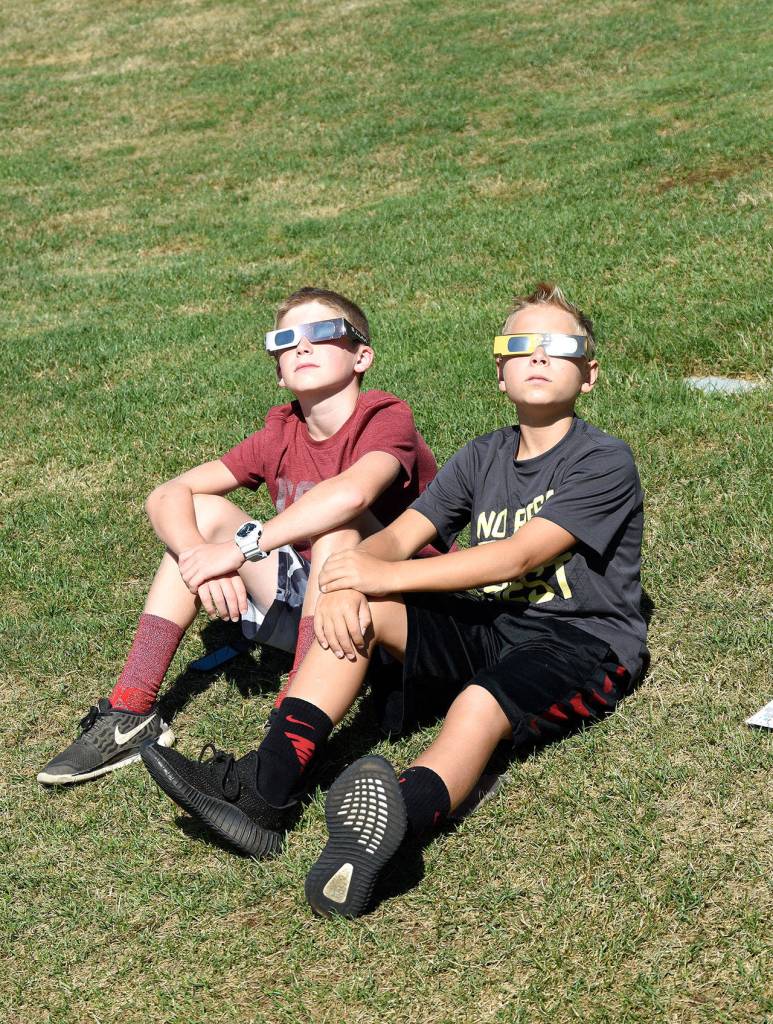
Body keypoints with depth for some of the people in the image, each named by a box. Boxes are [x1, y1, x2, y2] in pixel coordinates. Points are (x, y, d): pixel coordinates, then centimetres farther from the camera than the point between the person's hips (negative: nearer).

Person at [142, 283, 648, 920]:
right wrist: (346, 585, -22)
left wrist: (389, 575, -24)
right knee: (359, 604, -16)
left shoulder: (606, 462, -8)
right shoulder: (483, 458, 13)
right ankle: (268, 790, -28)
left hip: (584, 644, -6)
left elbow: (519, 556, -20)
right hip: (493, 628, 6)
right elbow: (400, 535, 1)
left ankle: (403, 817, -70)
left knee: (482, 703, -38)